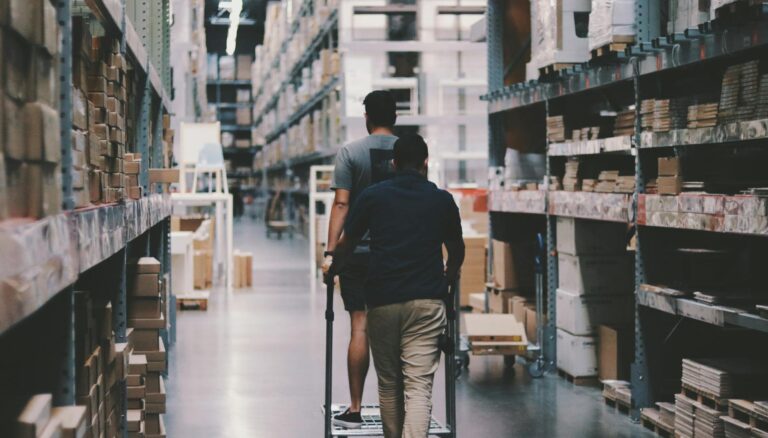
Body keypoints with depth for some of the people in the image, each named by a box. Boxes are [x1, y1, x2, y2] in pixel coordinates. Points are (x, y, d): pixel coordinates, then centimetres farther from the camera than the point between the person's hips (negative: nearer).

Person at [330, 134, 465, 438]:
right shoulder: (442, 200, 7)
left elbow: (346, 244, 13)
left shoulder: (373, 196, 5)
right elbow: (457, 251, 21)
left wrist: (334, 268, 35)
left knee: (388, 384, 15)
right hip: (427, 300, -1)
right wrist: (449, 276, 43)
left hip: (382, 301, 1)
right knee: (419, 387, -6)